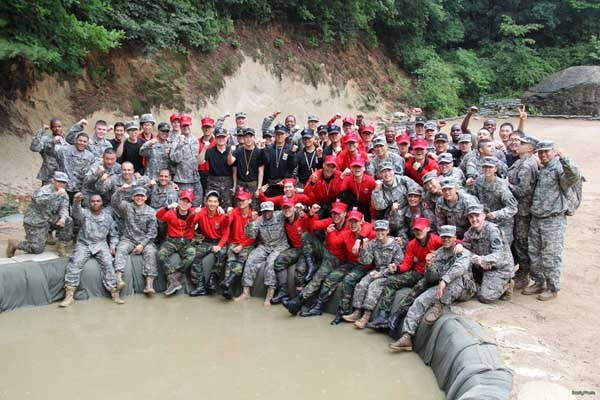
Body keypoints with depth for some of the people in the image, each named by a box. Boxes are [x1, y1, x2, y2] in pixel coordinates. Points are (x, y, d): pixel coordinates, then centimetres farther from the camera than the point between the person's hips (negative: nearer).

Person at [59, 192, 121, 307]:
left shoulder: (108, 216, 9)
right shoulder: (84, 213, 1)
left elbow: (114, 235, 17)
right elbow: (76, 212, -25)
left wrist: (113, 246, -1)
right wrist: (76, 202, -48)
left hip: (101, 244, 1)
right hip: (84, 244, -1)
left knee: (108, 264, -23)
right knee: (75, 263, -23)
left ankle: (114, 293, -19)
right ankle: (69, 295, -22)